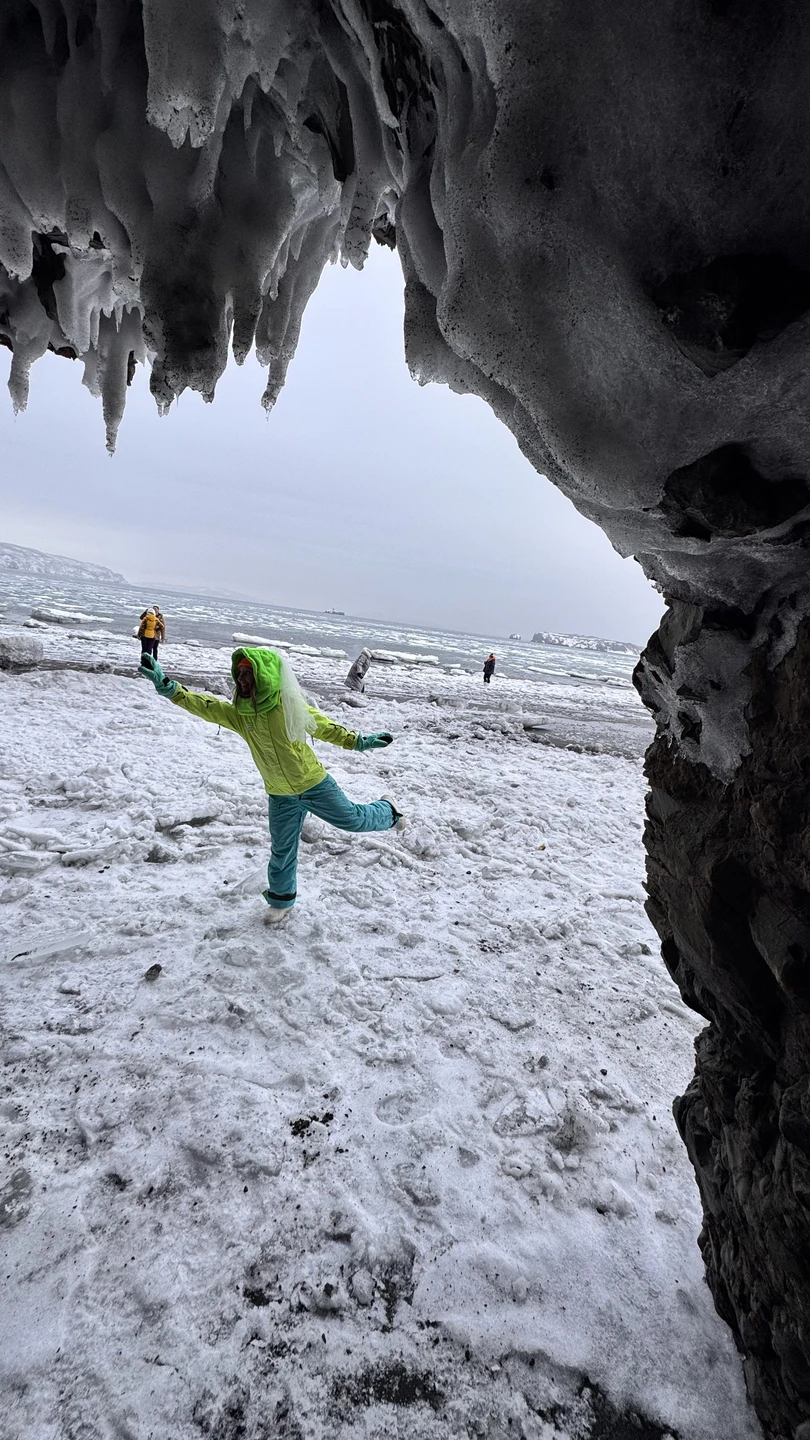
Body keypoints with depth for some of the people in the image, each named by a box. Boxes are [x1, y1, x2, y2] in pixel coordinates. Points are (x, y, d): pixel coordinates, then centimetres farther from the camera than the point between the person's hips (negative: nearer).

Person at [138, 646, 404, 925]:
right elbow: (202, 705, -18)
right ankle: (281, 899, 38)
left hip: (315, 784, -3)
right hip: (281, 797, 3)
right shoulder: (237, 714, -10)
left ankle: (387, 812, 41)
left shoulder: (291, 707, -19)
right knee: (282, 852, 13)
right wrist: (166, 686, -31)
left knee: (353, 819, 8)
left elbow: (325, 727, -8)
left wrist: (359, 741, -9)